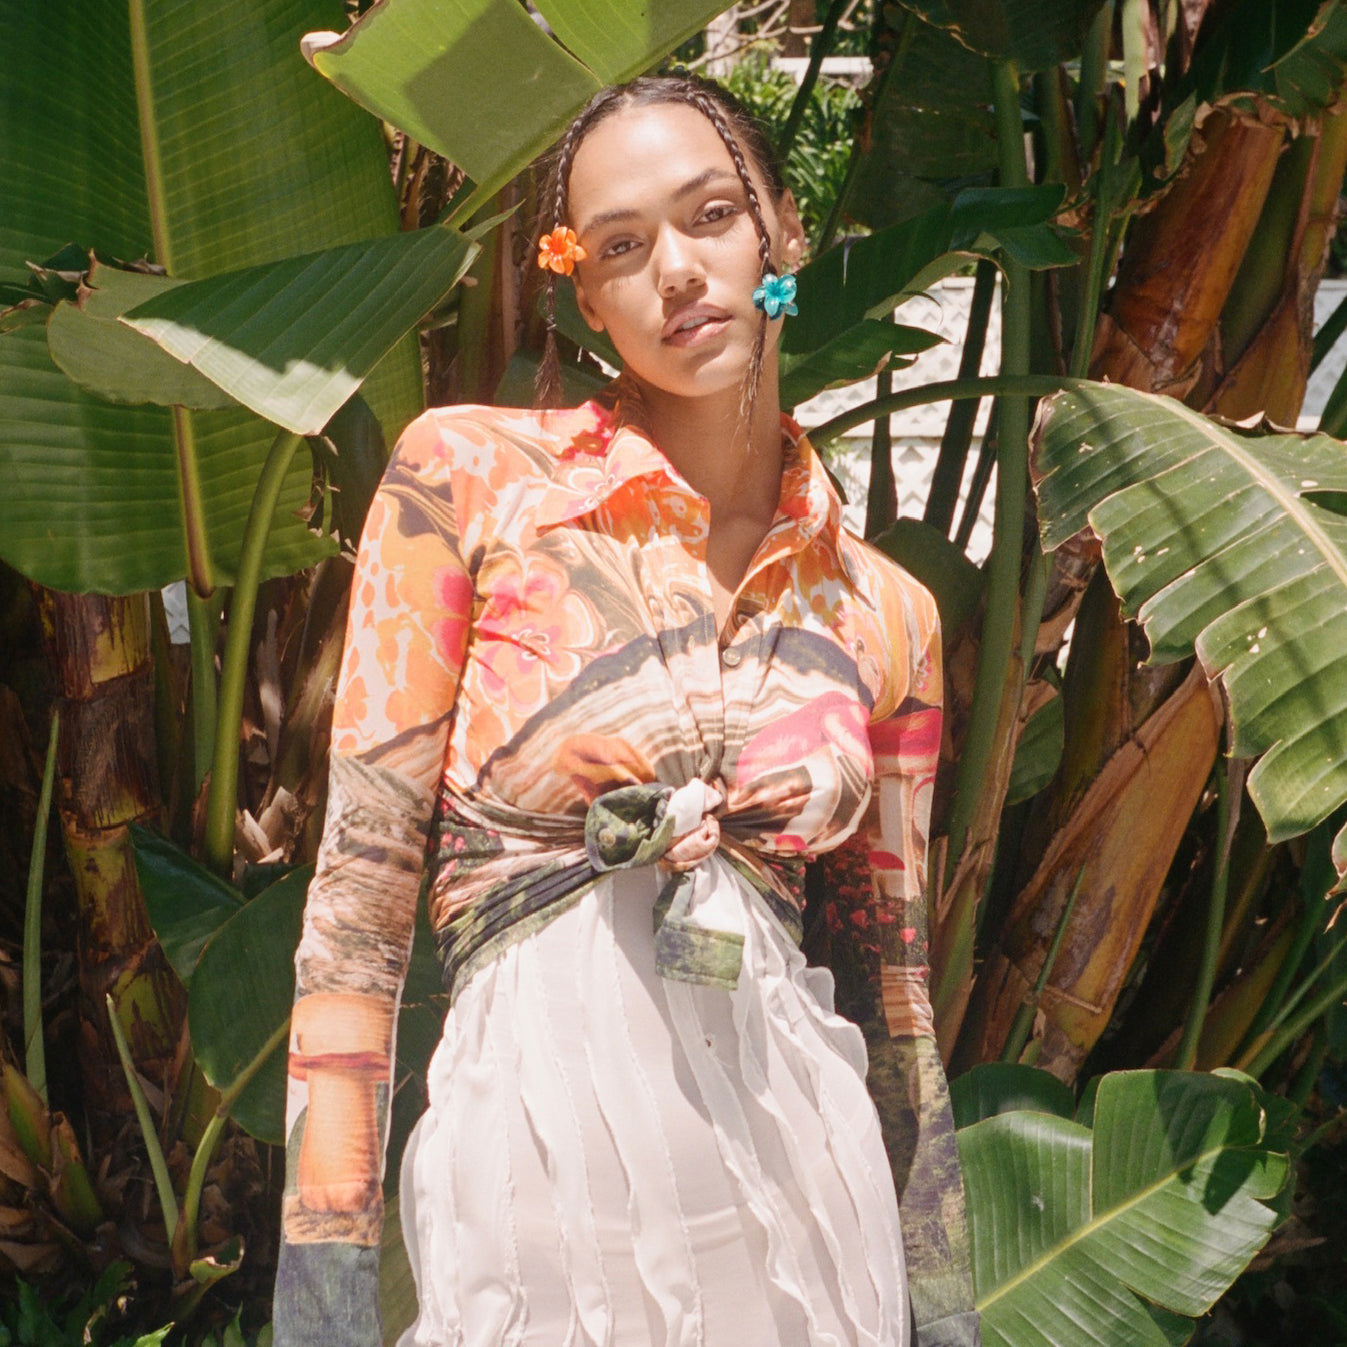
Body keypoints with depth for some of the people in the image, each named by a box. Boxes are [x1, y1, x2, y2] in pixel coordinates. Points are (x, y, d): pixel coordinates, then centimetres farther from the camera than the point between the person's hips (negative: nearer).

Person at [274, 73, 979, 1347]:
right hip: (543, 1138, -3)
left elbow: (888, 979, 12)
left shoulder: (885, 613, 6)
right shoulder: (468, 478, -2)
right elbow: (362, 879, -6)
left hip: (808, 1154, 4)